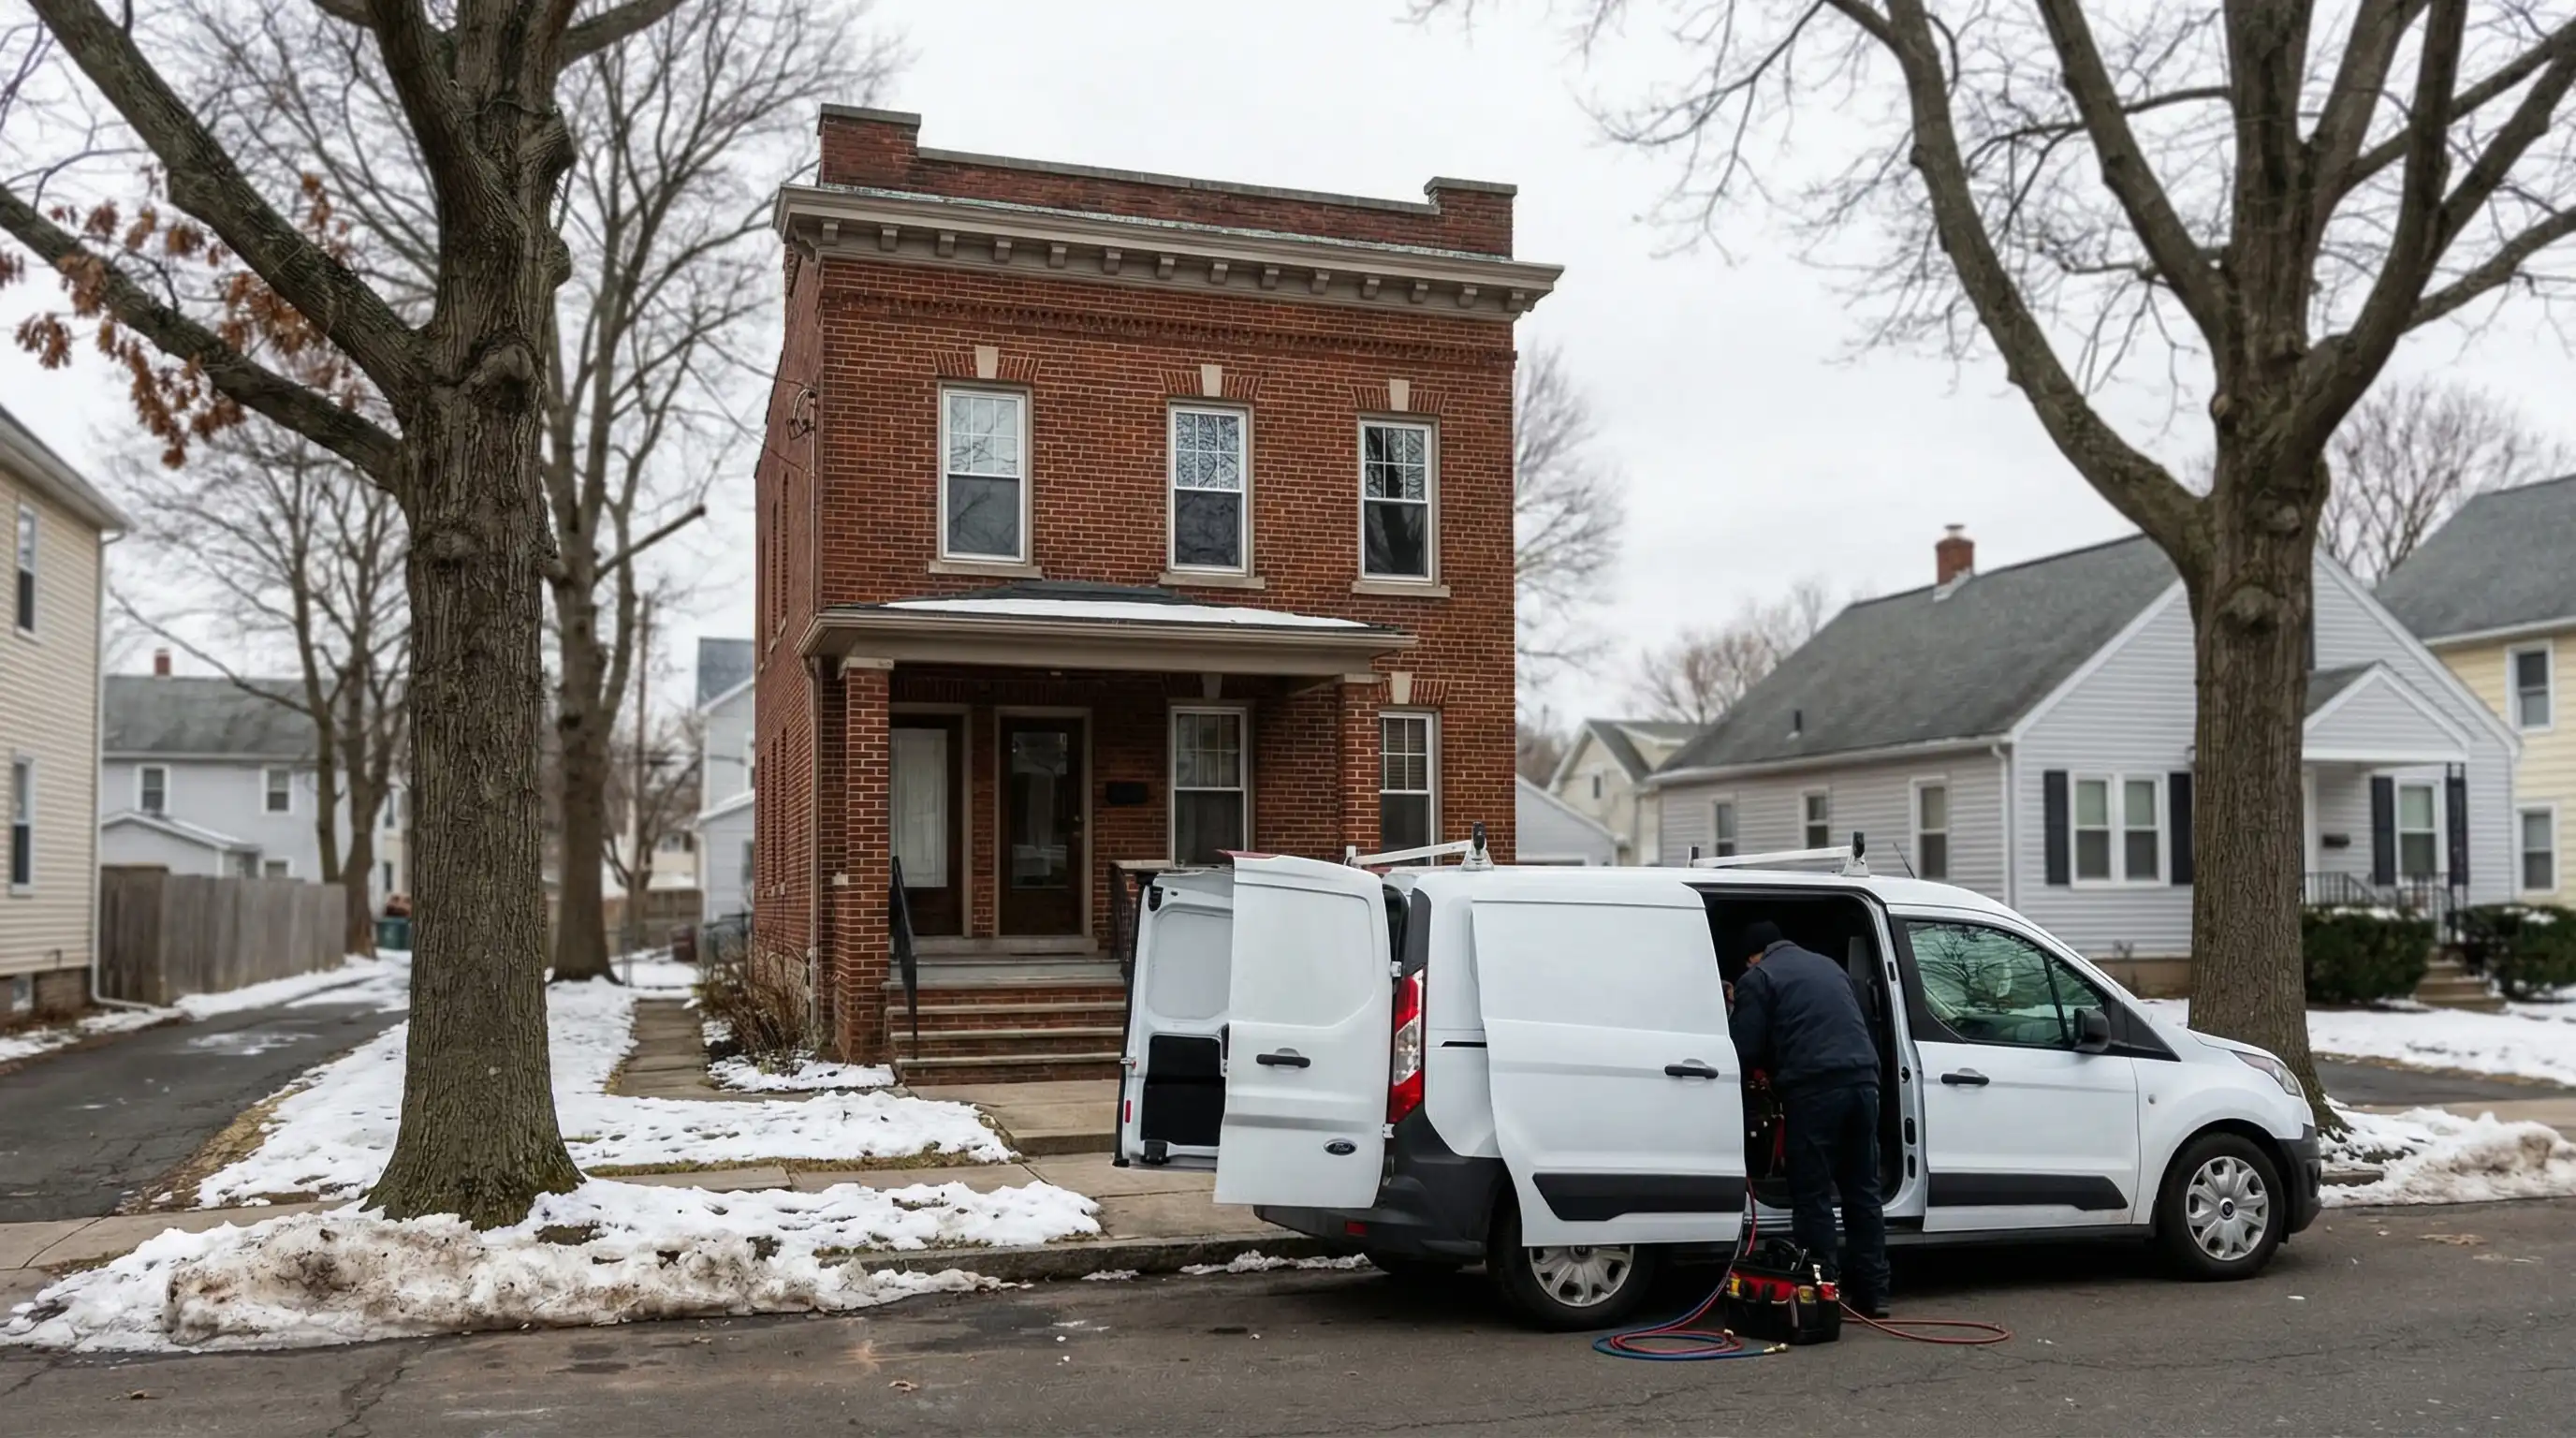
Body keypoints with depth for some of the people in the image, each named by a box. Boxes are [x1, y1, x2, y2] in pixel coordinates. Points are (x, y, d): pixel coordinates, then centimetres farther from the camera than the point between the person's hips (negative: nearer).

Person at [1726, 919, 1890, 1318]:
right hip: (1862, 1078, 6)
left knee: (1813, 1196, 2)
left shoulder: (1757, 979, 4)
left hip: (1813, 1087, -6)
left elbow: (1745, 1050, -4)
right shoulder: (1828, 965, 25)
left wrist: (1772, 1068, 19)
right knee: (1862, 1190, 14)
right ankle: (1872, 1292, 17)